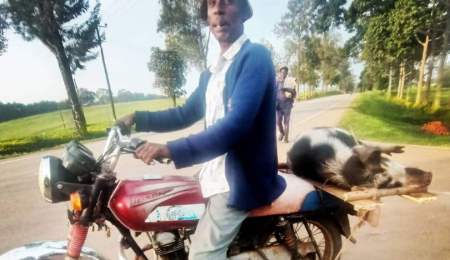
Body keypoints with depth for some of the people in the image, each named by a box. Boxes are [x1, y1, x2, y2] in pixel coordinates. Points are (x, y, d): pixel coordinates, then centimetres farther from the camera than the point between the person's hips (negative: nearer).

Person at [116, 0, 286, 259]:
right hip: (216, 175, 9)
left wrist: (171, 150, -31)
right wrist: (139, 118, 11)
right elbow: (186, 114, 18)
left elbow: (237, 124, -27)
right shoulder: (211, 73, 14)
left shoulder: (255, 55, -13)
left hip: (240, 179, -8)